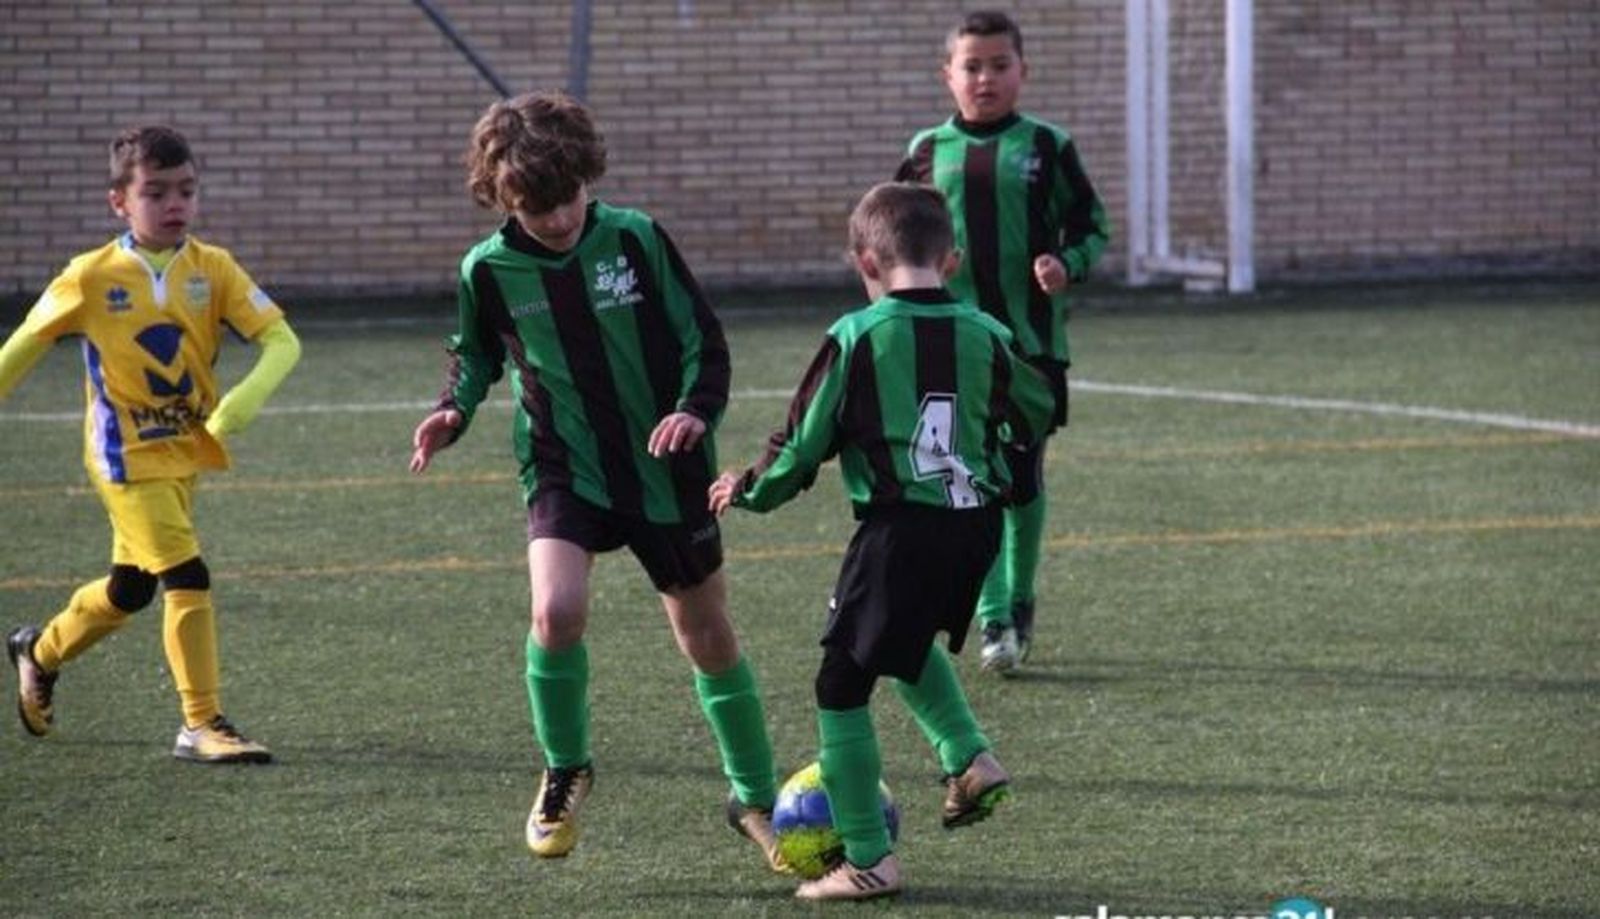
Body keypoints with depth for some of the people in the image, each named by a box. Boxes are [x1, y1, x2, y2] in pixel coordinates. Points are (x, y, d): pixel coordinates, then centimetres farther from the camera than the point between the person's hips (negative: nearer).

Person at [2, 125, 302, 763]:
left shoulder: (212, 269, -5)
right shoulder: (93, 278, -10)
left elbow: (281, 340, -11)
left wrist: (245, 399, -28)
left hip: (187, 449, 5)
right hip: (127, 454, -5)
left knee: (131, 587, 18)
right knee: (187, 578, -16)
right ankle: (203, 725, -9)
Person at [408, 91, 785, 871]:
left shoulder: (636, 239, -11)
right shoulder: (489, 270, -8)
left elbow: (704, 341, -4)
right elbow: (476, 356, 11)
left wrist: (696, 410, -23)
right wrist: (452, 411, -9)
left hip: (666, 471, 1)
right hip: (565, 471, 0)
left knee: (709, 640, 11)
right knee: (556, 613, -26)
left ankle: (756, 799, 31)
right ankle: (564, 771, 0)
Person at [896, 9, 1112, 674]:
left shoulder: (1047, 146, 1)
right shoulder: (927, 152, 5)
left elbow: (1090, 225, 7)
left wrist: (1066, 264, -13)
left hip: (1031, 340, 0)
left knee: (1024, 478, 8)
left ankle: (1020, 604, 27)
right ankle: (994, 620, -10)